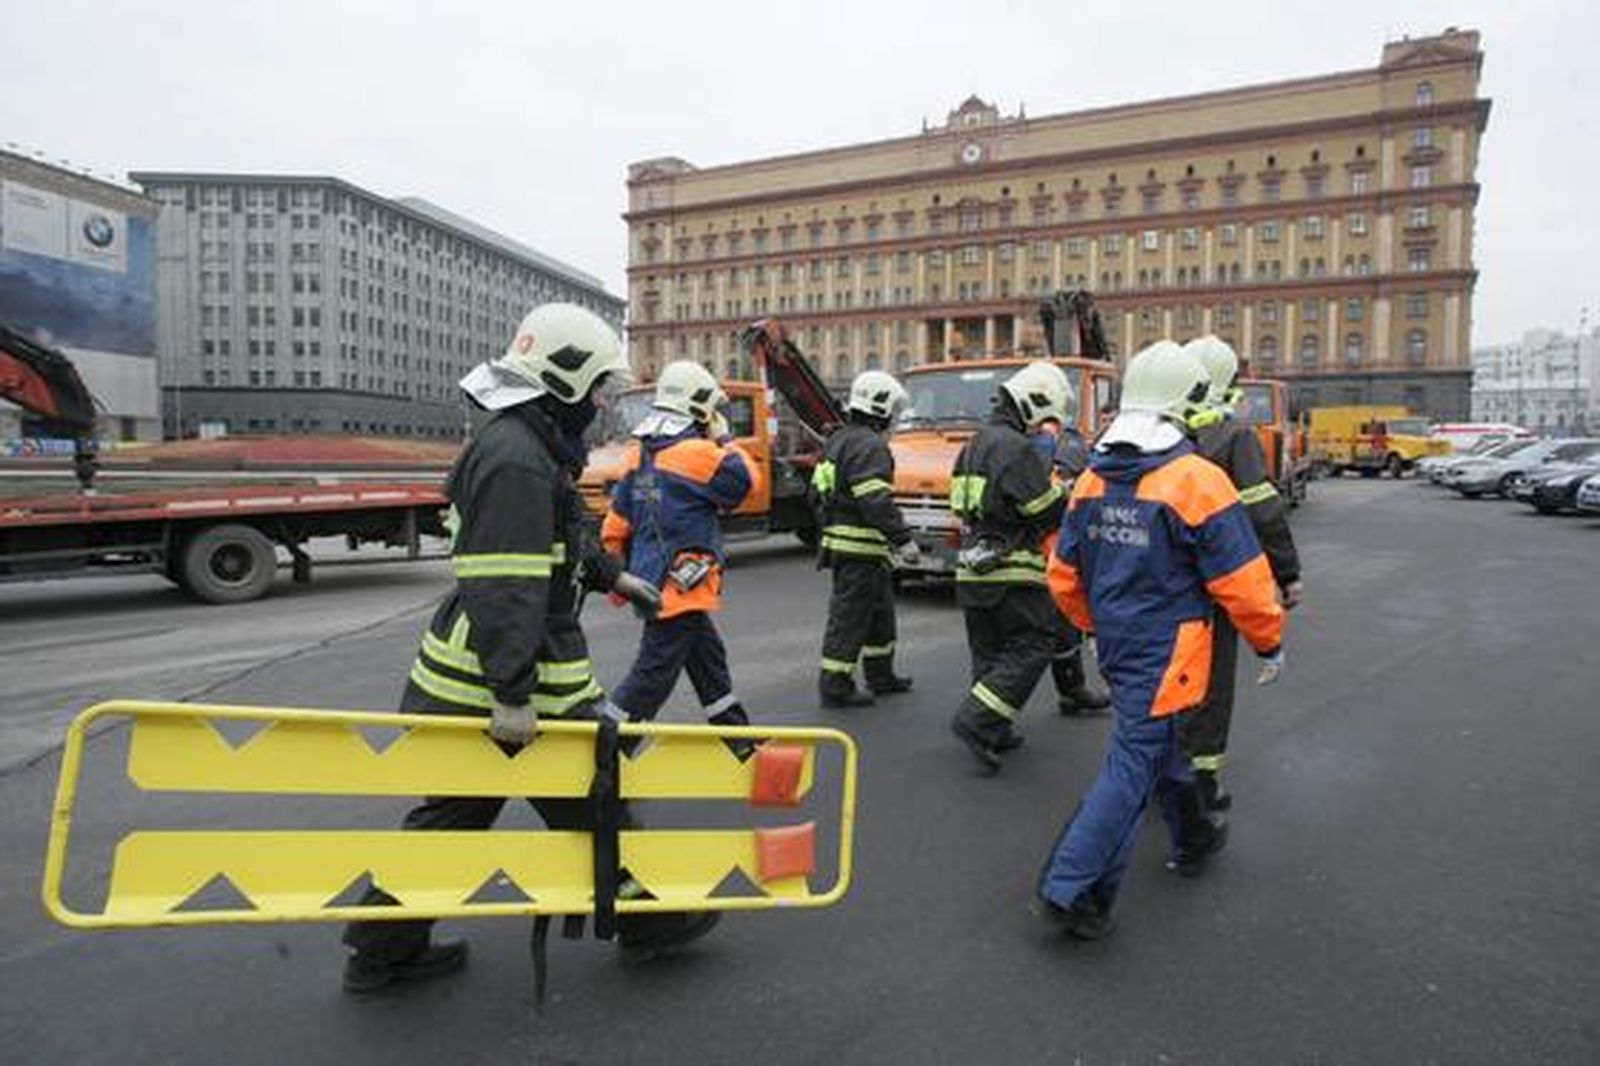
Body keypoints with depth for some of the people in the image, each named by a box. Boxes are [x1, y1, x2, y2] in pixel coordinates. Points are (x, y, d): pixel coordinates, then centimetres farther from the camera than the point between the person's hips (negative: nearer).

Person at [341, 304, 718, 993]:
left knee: (452, 812, 19)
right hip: (504, 683, -10)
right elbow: (505, 589, -28)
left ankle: (382, 951, 32)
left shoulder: (526, 445, 14)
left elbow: (554, 545, 29)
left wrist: (612, 576, 36)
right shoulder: (518, 460, -21)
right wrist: (513, 696, -29)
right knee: (590, 803, 8)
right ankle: (646, 919, 28)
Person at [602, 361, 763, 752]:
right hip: (681, 586, -10)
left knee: (710, 661, 20)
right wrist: (724, 438, 4)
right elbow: (747, 481, -5)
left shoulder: (644, 458, 10)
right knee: (652, 677, -3)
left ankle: (739, 739, 33)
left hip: (655, 582, 10)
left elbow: (615, 530, 12)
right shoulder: (696, 453, -16)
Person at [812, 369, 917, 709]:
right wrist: (903, 539, -22)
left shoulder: (837, 441, 16)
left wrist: (831, 526, 28)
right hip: (861, 547, -10)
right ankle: (835, 687, 4)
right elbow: (876, 501, -25)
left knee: (879, 610, 21)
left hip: (837, 539, 10)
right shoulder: (870, 445, -16)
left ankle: (880, 675, 31)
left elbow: (817, 494, 20)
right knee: (850, 616, -3)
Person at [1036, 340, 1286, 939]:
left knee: (1161, 741, 25)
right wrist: (1270, 642, 3)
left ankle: (1193, 836, 47)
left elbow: (1064, 575, 9)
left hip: (1116, 643, 7)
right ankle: (1069, 888, 0)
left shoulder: (1093, 480, 2)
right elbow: (1241, 581, -13)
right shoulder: (1197, 481, -18)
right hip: (1165, 652, -7)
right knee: (1134, 766, -2)